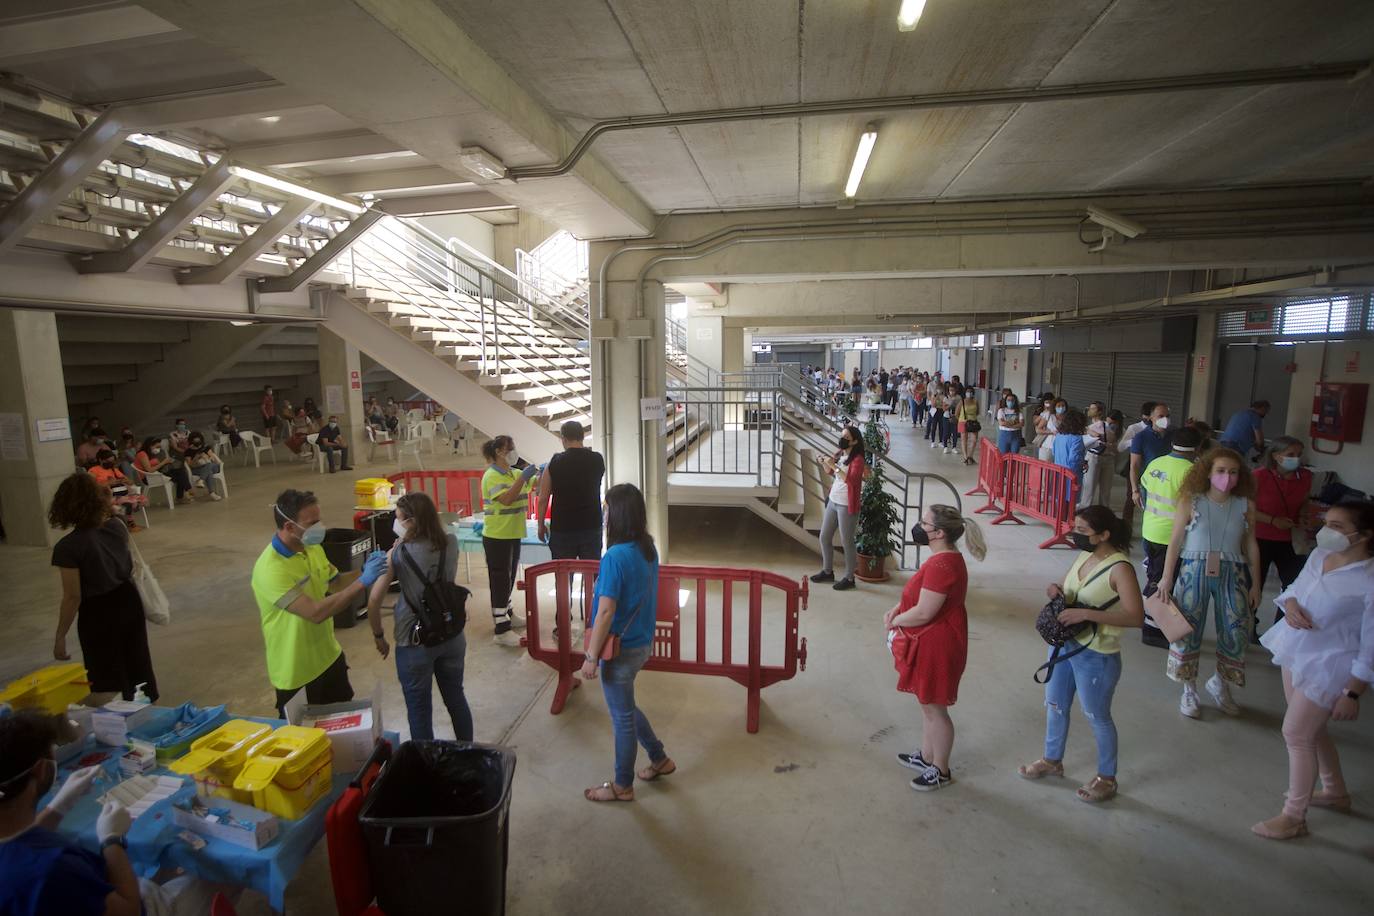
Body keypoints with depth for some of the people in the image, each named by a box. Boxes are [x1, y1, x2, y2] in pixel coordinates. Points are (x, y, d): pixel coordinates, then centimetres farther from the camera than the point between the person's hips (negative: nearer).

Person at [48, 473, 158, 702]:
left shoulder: (68, 547, -22)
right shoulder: (117, 526, -6)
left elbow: (73, 598, -18)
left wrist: (60, 636, -6)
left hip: (98, 614, -6)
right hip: (128, 601, 6)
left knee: (108, 677, 13)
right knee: (138, 662, 22)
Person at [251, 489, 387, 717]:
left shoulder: (312, 548, -3)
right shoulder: (270, 570, -30)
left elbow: (336, 584, 9)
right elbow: (316, 612, -35)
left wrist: (365, 571, -11)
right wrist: (363, 582, -36)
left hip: (329, 657, 7)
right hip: (296, 672, -7)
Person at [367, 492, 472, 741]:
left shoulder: (398, 554, -16)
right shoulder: (451, 543, -6)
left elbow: (374, 601, -16)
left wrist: (378, 636, -1)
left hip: (414, 642, -4)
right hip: (452, 636, 5)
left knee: (420, 711, 13)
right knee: (456, 699, 23)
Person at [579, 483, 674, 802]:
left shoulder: (615, 556, -25)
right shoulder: (649, 549, -1)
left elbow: (606, 611, -23)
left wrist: (591, 656, -15)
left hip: (620, 649, -8)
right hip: (642, 643, 8)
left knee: (622, 716, 10)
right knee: (625, 707, 27)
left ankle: (623, 786, 30)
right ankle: (660, 759, 40)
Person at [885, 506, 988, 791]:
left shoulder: (942, 565, -28)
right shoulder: (945, 558, 6)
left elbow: (923, 613, -28)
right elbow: (921, 595, 15)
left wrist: (894, 621, -11)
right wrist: (896, 610, 1)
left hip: (937, 647, -10)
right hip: (930, 644, 10)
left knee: (935, 707, 7)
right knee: (927, 703, 23)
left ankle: (941, 771, 26)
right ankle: (927, 756, 40)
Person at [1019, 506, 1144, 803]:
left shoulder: (1120, 568, -23)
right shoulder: (1084, 556, 1)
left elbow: (1136, 616, -30)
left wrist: (1085, 613, -34)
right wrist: (1056, 590, -8)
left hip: (1096, 656, -8)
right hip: (1064, 644, 8)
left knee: (1097, 717, 12)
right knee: (1054, 706, 21)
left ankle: (1106, 778, 35)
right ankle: (1052, 761, 42)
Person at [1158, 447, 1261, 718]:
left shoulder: (1246, 505, 3)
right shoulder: (1191, 502, -4)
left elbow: (1251, 546, 8)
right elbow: (1175, 541, -2)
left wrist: (1255, 583, 8)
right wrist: (1167, 578, -5)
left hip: (1232, 573, 2)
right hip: (1194, 571, -2)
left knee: (1237, 632, 4)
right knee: (1188, 629, 3)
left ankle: (1219, 682, 31)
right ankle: (1189, 690, 20)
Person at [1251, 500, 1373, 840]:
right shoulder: (1320, 555, -4)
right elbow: (1295, 587, 11)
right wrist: (1291, 605, -14)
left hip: (1328, 666, -7)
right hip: (1296, 651, 7)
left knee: (1295, 734, 0)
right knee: (1311, 729, 23)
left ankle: (1293, 817, 17)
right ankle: (1336, 791, 47)